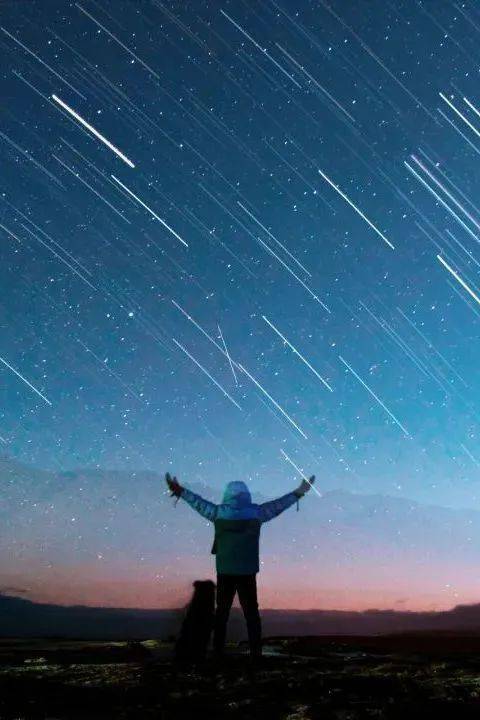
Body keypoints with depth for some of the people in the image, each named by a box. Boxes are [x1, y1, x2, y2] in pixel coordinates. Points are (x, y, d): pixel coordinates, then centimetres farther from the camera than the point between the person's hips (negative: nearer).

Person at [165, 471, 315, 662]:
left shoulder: (219, 512, -3)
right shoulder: (255, 512, -3)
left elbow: (199, 502, 8)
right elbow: (277, 504, 7)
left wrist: (180, 491, 21)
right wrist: (298, 493, 18)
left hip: (225, 572, 0)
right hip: (247, 572, 0)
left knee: (222, 612, 11)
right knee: (251, 612, 8)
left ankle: (218, 652, 10)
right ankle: (255, 653, 6)